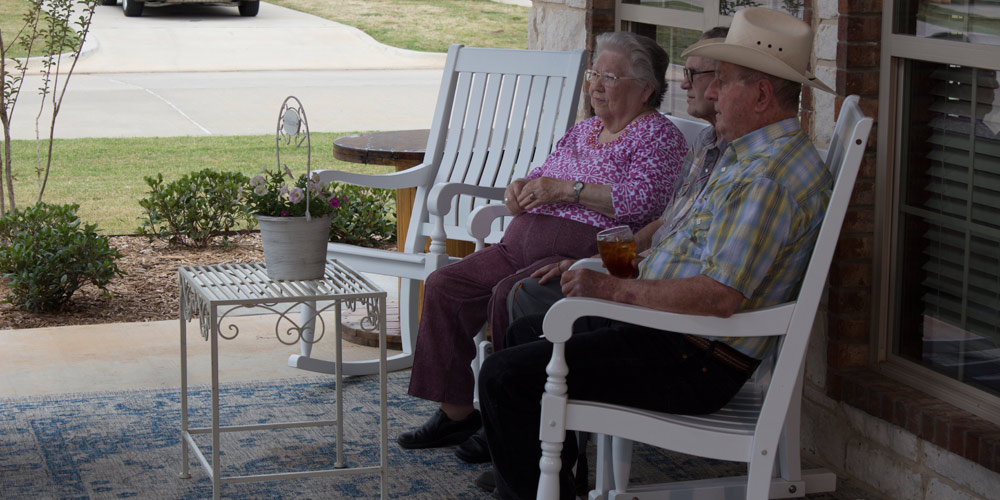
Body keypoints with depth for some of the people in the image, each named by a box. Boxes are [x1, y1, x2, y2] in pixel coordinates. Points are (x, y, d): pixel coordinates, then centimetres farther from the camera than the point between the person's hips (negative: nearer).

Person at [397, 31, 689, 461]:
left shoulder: (659, 136, -1)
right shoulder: (583, 131, 24)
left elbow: (639, 202, -17)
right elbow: (544, 178, 31)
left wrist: (566, 189, -14)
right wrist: (521, 186, 6)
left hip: (583, 254, -9)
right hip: (522, 244, 9)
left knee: (509, 296, -32)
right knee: (444, 286, -7)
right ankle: (456, 412, -3)